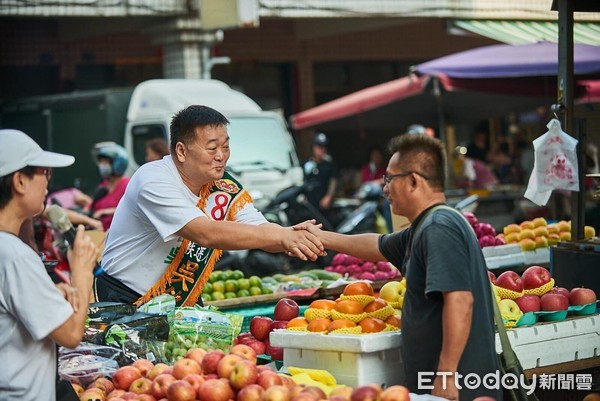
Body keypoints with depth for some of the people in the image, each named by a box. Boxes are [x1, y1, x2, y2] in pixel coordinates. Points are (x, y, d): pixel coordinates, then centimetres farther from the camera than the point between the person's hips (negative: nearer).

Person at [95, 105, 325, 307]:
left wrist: (294, 237, -32)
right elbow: (206, 234, -32)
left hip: (182, 308, 6)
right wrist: (281, 236, -35)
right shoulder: (153, 182, -21)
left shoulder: (225, 189, 0)